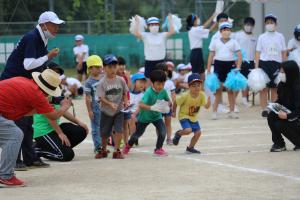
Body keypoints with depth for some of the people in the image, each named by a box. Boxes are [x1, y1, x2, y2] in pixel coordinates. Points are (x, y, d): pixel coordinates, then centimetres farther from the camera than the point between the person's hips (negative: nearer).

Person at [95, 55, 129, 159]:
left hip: (119, 110, 1)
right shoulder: (102, 82, -11)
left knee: (119, 130, -12)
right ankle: (103, 150, 31)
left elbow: (124, 93, 9)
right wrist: (110, 104, -28)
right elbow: (101, 97, -14)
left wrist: (125, 102, -8)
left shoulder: (120, 80, -3)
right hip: (106, 111, -1)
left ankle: (116, 151, -3)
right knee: (104, 132, 10)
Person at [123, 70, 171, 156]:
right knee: (138, 134, 13)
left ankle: (158, 149, 4)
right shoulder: (149, 92, -34)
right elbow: (141, 105, -46)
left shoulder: (163, 91, -17)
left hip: (157, 116, 3)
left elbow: (168, 101, 2)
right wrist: (152, 107, -61)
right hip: (145, 116, -3)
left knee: (163, 130, -19)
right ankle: (129, 145, 47)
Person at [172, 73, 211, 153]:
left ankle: (190, 147, 23)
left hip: (194, 117, 5)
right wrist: (174, 112, -3)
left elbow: (206, 106, -18)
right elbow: (176, 102, -10)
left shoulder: (202, 95, -14)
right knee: (188, 130, -26)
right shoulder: (185, 96, -25)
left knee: (198, 132, 0)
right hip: (184, 116, -5)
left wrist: (209, 99, -36)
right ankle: (178, 134, 9)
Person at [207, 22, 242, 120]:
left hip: (230, 65, 0)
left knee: (230, 89, 6)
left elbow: (239, 55, 0)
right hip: (218, 65, 0)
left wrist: (238, 68, -11)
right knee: (218, 89, -2)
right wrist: (208, 70, 2)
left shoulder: (233, 42, 5)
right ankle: (214, 112, 1)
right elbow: (211, 56, 7)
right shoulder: (215, 42, 6)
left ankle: (232, 111, 13)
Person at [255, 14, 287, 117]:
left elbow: (283, 52, 10)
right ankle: (264, 109, -1)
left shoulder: (280, 36, 8)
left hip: (277, 63, 1)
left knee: (275, 88, 5)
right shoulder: (262, 37, 6)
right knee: (264, 87, -3)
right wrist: (256, 67, -2)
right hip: (264, 63, -1)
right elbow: (258, 52, 5)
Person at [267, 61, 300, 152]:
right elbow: (280, 100, 12)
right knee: (271, 116, -15)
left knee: (280, 125, -24)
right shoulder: (282, 85, -4)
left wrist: (287, 116, -41)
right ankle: (279, 143, -3)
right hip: (286, 113, 7)